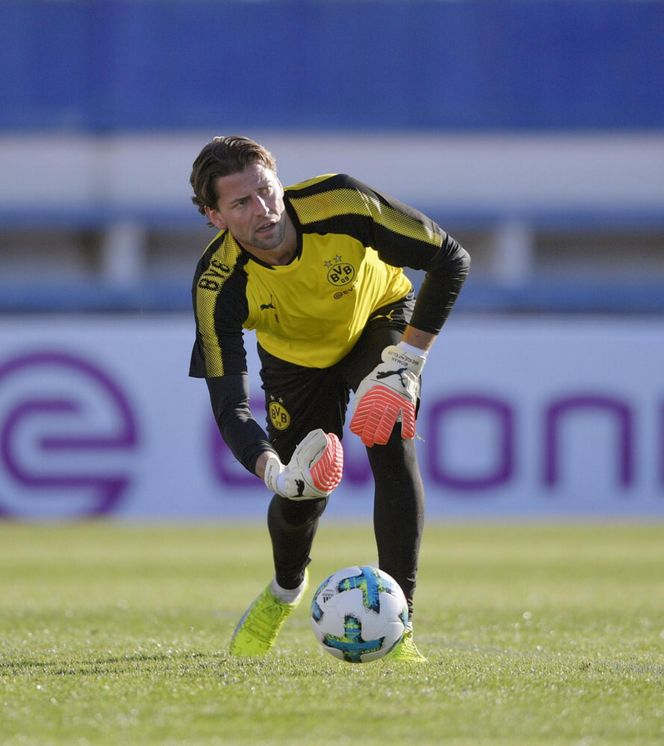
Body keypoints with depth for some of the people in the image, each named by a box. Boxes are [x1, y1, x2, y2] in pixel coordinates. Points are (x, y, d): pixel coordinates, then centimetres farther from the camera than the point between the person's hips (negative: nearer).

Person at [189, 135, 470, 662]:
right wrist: (276, 474, -55)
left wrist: (408, 362, -29)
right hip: (296, 357, 1)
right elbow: (229, 406, -36)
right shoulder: (218, 287, -35)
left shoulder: (341, 203, -38)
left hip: (380, 317, -1)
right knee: (301, 494, 1)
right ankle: (286, 591, 38)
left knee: (392, 449, -23)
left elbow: (450, 259, -25)